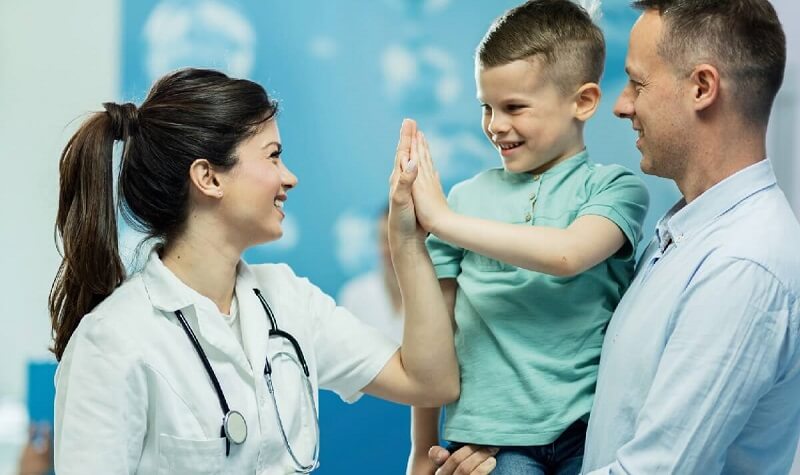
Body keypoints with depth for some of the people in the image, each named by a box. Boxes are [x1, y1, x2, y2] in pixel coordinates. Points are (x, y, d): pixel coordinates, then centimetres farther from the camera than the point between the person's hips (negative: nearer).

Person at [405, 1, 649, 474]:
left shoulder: (614, 187, 0)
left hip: (591, 431, -2)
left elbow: (566, 253, -21)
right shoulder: (466, 197, 6)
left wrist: (441, 219, -18)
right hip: (490, 437, 2)